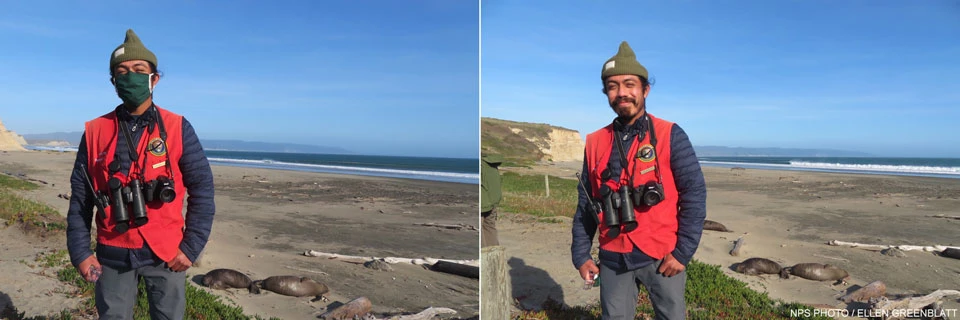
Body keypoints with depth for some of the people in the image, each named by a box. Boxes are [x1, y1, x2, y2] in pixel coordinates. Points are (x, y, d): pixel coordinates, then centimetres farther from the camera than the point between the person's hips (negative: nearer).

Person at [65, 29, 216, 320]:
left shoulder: (177, 128, -3)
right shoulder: (95, 131, 2)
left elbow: (202, 190, -2)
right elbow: (80, 197, 7)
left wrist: (191, 247, -6)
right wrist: (80, 252, 2)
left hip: (166, 253, -1)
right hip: (112, 254, 2)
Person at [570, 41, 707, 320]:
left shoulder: (670, 135, -6)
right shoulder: (595, 142, 4)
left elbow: (695, 194, -7)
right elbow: (586, 204, 9)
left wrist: (683, 252, -11)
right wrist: (580, 254, 7)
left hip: (662, 256, -3)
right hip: (612, 259, 3)